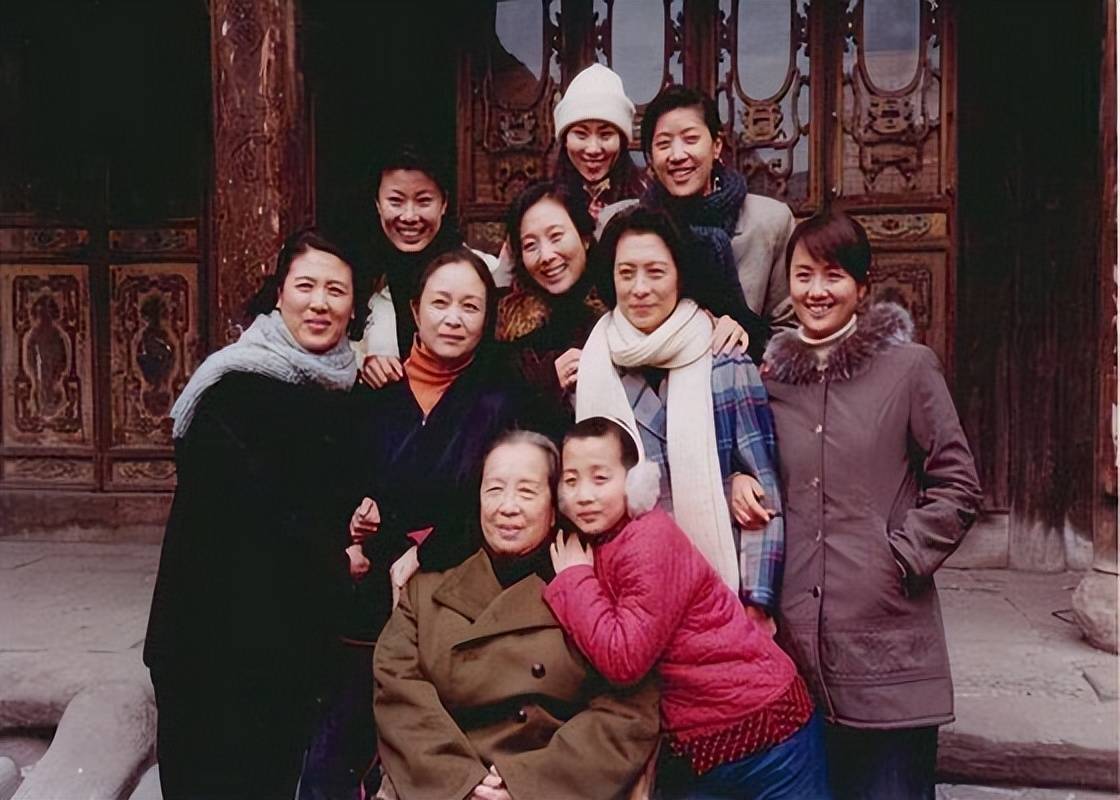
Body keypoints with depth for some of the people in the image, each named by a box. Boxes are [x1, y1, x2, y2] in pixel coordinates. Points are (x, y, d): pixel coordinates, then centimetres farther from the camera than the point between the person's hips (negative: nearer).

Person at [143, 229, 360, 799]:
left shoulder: (347, 387, 9)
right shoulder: (236, 384, -13)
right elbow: (251, 506, -17)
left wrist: (359, 521, -3)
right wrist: (335, 558, -8)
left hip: (303, 626, 6)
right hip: (223, 627, -6)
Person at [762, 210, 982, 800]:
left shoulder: (908, 366, -3)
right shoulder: (773, 376, 9)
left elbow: (957, 487, -2)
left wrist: (902, 557, -9)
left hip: (887, 640, -3)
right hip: (798, 638, 4)